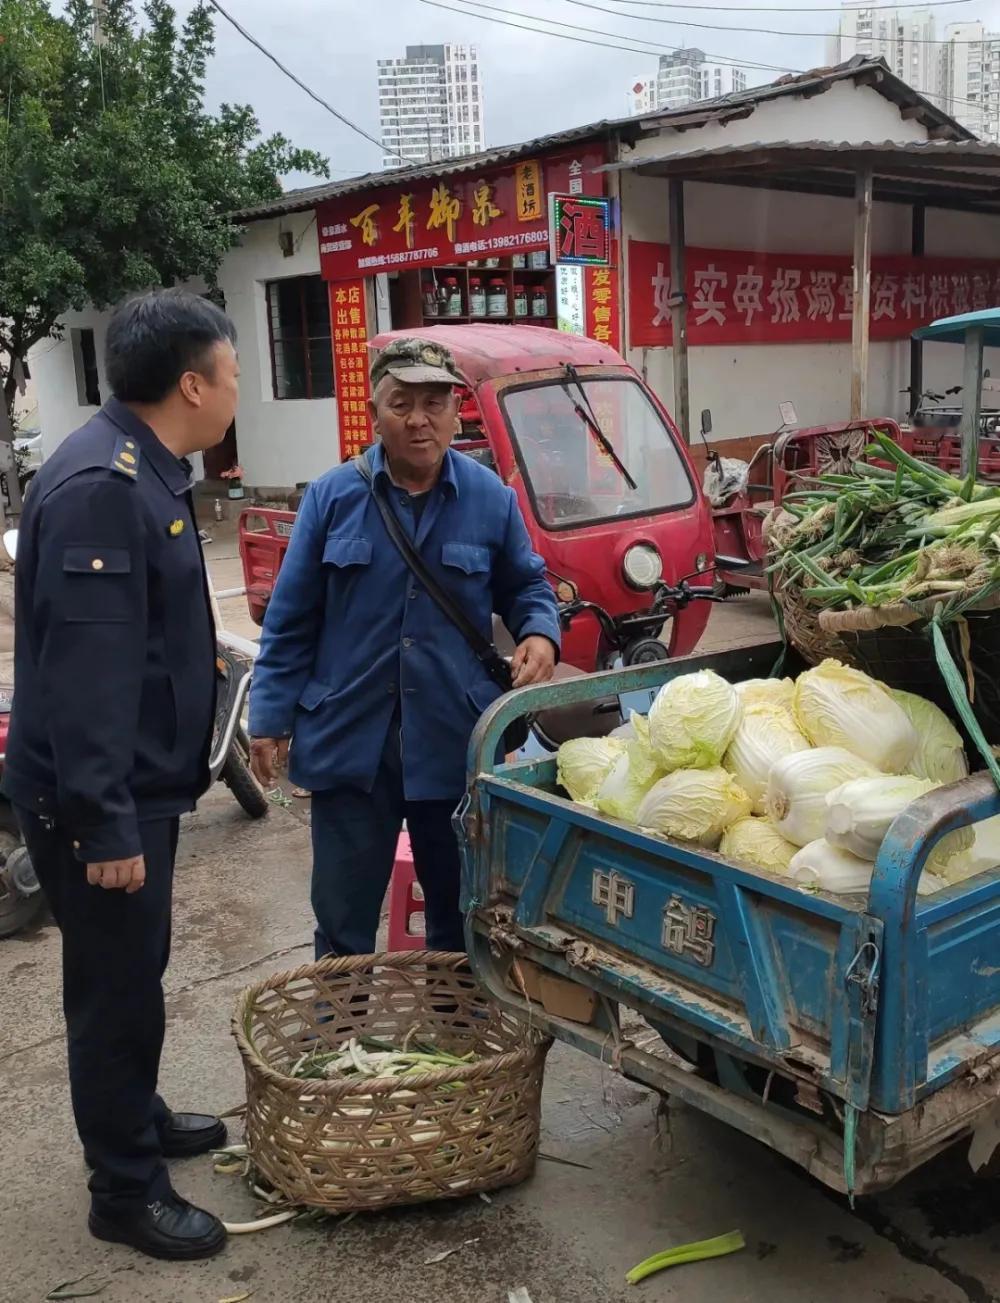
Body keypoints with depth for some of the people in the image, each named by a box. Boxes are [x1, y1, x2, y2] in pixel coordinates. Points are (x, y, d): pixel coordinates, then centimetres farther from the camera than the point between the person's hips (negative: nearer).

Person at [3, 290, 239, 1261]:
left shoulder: (145, 471, 10)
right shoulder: (100, 488, -24)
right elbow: (84, 670, -28)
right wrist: (102, 823, -27)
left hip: (139, 781, 10)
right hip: (98, 799, -10)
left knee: (136, 969, 23)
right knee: (117, 987, 4)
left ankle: (137, 1118, 42)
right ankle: (124, 1190, 21)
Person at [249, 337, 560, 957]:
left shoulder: (493, 499, 0)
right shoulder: (332, 496, 0)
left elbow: (527, 585, 13)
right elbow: (291, 619, 2)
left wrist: (540, 633, -10)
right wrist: (271, 717, -1)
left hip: (458, 744, 1)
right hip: (349, 742, 0)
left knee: (460, 912, 17)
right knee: (343, 918, 12)